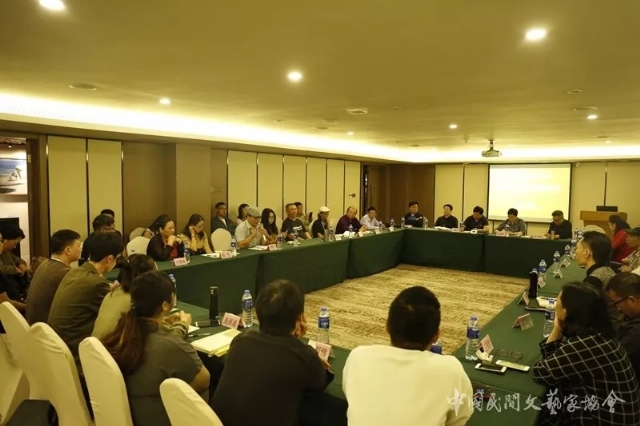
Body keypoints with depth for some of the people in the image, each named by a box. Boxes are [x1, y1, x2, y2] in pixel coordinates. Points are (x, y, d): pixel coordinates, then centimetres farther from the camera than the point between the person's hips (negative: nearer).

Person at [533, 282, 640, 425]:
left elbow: (541, 373, -21)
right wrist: (558, 328, -8)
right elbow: (552, 360, 3)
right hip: (598, 409, 7)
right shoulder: (591, 332, -4)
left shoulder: (585, 344, -32)